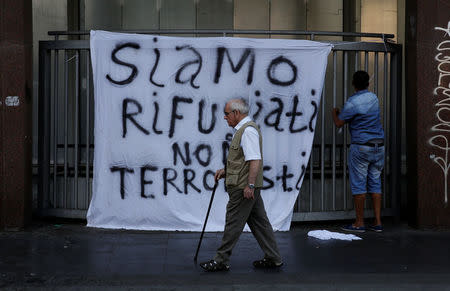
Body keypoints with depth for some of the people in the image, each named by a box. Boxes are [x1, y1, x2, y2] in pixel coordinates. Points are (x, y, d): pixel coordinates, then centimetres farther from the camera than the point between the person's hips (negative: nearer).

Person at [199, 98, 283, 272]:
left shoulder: (248, 130, -16)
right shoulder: (242, 129, 17)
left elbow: (255, 160, -24)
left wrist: (249, 185, -26)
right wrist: (225, 171, 19)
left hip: (243, 187, -10)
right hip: (247, 186, 10)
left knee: (233, 223, -4)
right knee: (259, 221, 12)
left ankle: (221, 261, 3)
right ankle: (273, 259, 16)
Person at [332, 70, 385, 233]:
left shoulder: (353, 102, -13)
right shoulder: (373, 98, 9)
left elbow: (339, 123, -5)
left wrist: (334, 113, 17)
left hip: (361, 146, -7)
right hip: (379, 145, 7)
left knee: (358, 184, 0)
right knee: (375, 183, 10)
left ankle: (359, 223, 3)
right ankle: (377, 222, 8)